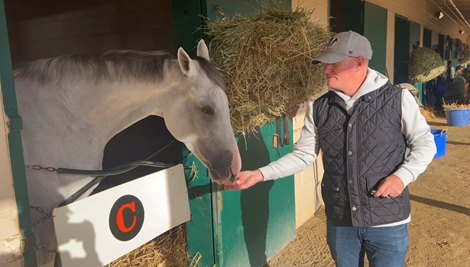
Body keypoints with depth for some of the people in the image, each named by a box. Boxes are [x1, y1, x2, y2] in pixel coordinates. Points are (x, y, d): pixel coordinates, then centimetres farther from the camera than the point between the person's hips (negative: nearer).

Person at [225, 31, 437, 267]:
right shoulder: (319, 108, -1)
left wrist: (402, 176, -17)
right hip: (339, 221, 3)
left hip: (388, 222, -3)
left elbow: (425, 143, 0)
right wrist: (260, 174, -11)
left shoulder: (397, 99, -10)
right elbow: (303, 155, 0)